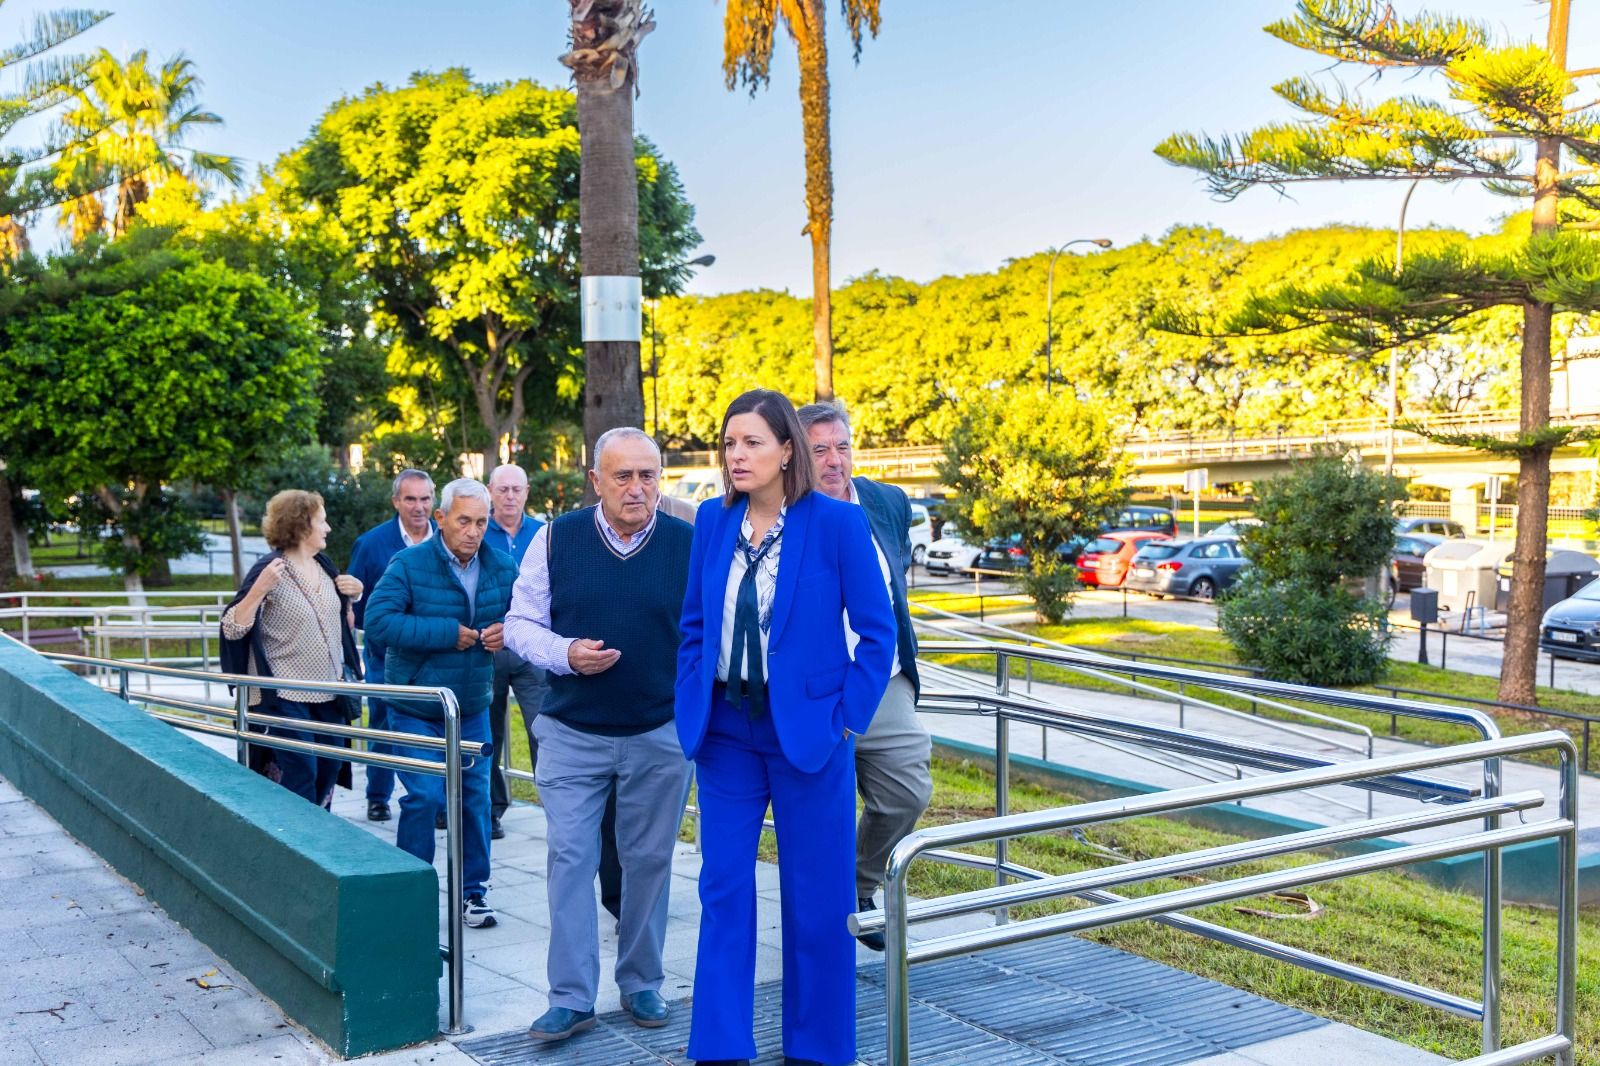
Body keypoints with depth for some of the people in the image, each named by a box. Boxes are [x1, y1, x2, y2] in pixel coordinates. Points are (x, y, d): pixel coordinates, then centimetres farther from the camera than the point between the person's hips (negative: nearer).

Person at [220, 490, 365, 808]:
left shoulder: (323, 565, 9)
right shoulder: (270, 570, -13)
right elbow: (233, 628, -17)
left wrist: (355, 592, 5)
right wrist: (259, 589, -30)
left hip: (329, 692, 7)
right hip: (287, 695, -7)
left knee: (329, 770, 13)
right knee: (300, 778, -6)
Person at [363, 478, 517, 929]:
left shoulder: (501, 567, 0)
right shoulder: (409, 564, -13)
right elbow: (378, 619, -23)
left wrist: (508, 630, -11)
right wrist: (448, 633, -24)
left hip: (473, 709, 4)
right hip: (416, 710, -4)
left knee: (476, 798, 7)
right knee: (424, 797, -9)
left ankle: (472, 890, 22)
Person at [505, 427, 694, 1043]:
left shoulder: (691, 545, -5)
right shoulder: (556, 539, -4)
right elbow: (520, 624, 2)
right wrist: (565, 654, -17)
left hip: (661, 737, 0)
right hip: (573, 734, 0)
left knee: (648, 862, 10)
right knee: (570, 859, 0)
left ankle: (642, 985, 27)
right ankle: (572, 998, 10)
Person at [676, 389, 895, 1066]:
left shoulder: (837, 523, -9)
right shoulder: (712, 522, 4)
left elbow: (876, 630, -6)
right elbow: (693, 625, 12)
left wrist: (846, 719, -9)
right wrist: (690, 708, 4)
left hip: (806, 730, -4)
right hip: (725, 731, 4)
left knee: (815, 899, 6)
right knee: (723, 889, 7)